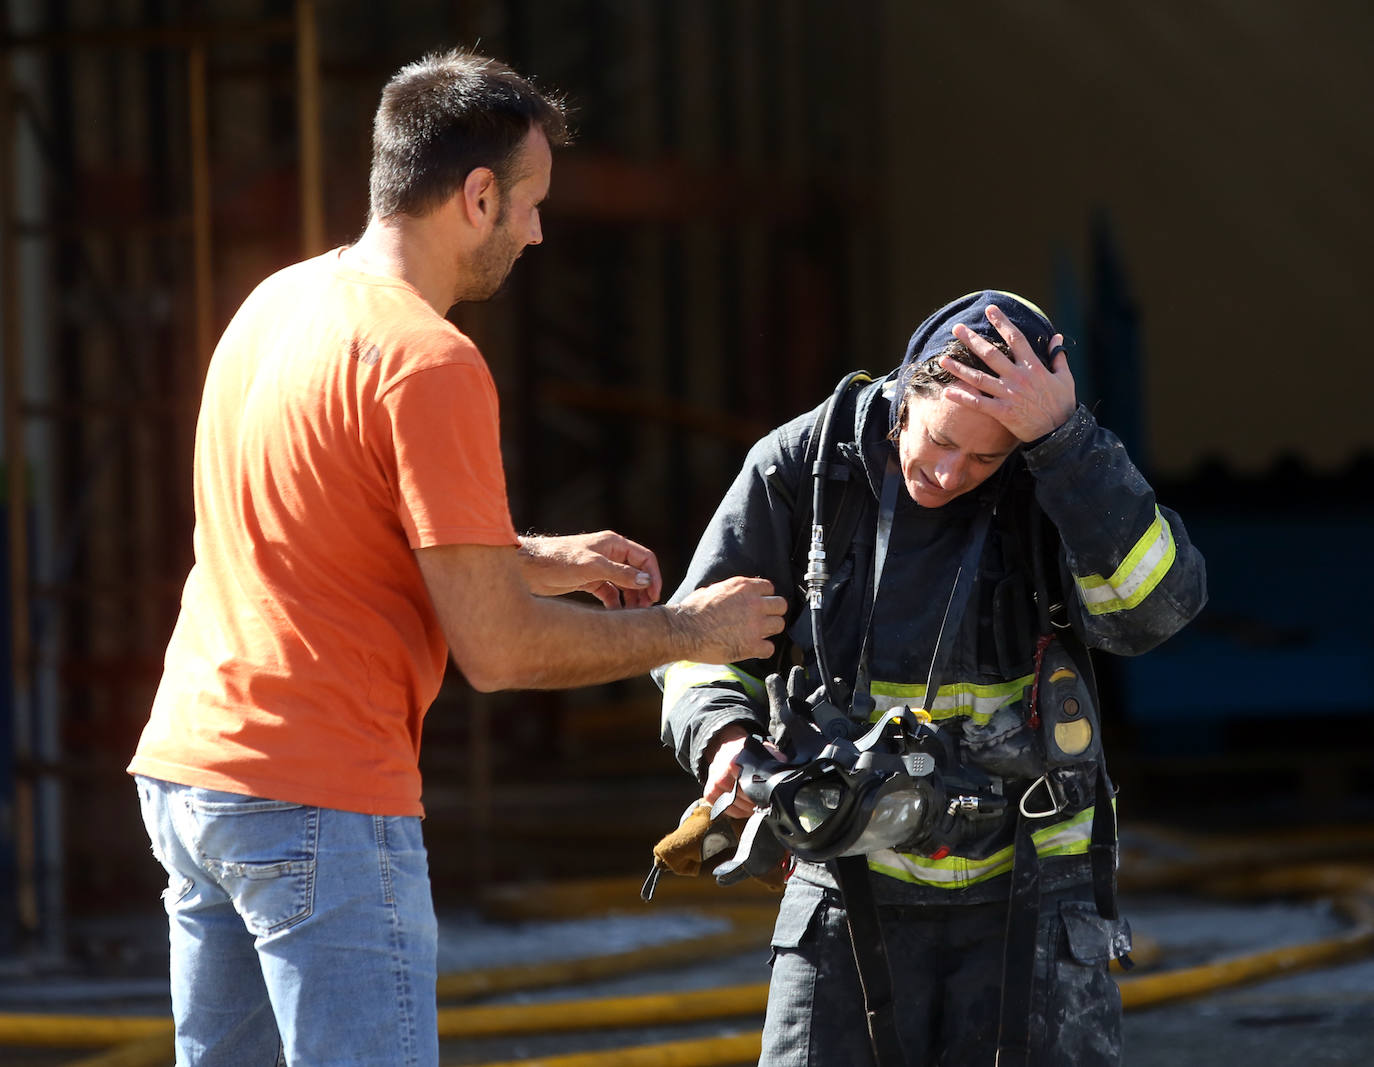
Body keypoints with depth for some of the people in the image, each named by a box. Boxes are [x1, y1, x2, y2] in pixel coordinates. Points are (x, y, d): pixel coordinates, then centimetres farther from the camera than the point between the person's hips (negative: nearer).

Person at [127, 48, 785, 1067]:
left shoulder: (279, 300, 12)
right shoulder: (429, 365, -16)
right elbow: (498, 649, -16)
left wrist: (540, 559, 21)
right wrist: (689, 630, -2)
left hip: (184, 771, 9)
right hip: (323, 806, -9)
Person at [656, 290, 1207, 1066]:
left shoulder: (1055, 477, -8)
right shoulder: (804, 466, -7)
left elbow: (1153, 608, -26)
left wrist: (1062, 436, -32)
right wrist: (723, 734, -21)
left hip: (1020, 889, 0)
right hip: (853, 888, 0)